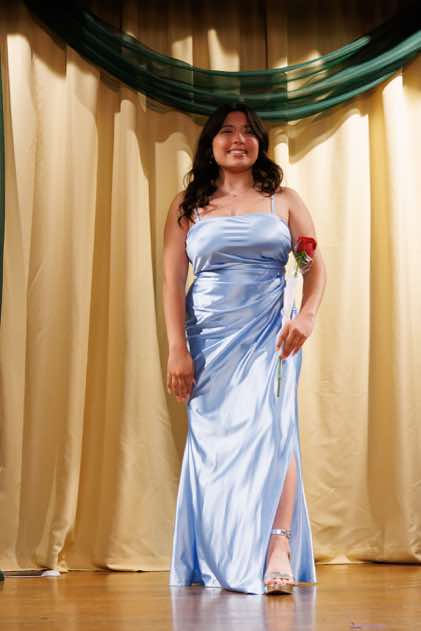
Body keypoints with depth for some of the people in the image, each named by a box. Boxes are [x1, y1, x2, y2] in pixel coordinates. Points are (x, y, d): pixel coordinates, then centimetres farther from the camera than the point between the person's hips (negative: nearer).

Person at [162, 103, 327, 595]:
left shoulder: (284, 200, 10)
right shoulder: (187, 206, 9)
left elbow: (315, 263, 6)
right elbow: (173, 279, 3)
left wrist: (307, 314, -13)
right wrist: (177, 349, -6)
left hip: (271, 332, -1)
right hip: (210, 336, 1)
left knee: (270, 429, -15)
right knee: (215, 438, 1)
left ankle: (278, 550, -19)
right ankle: (219, 563, 10)